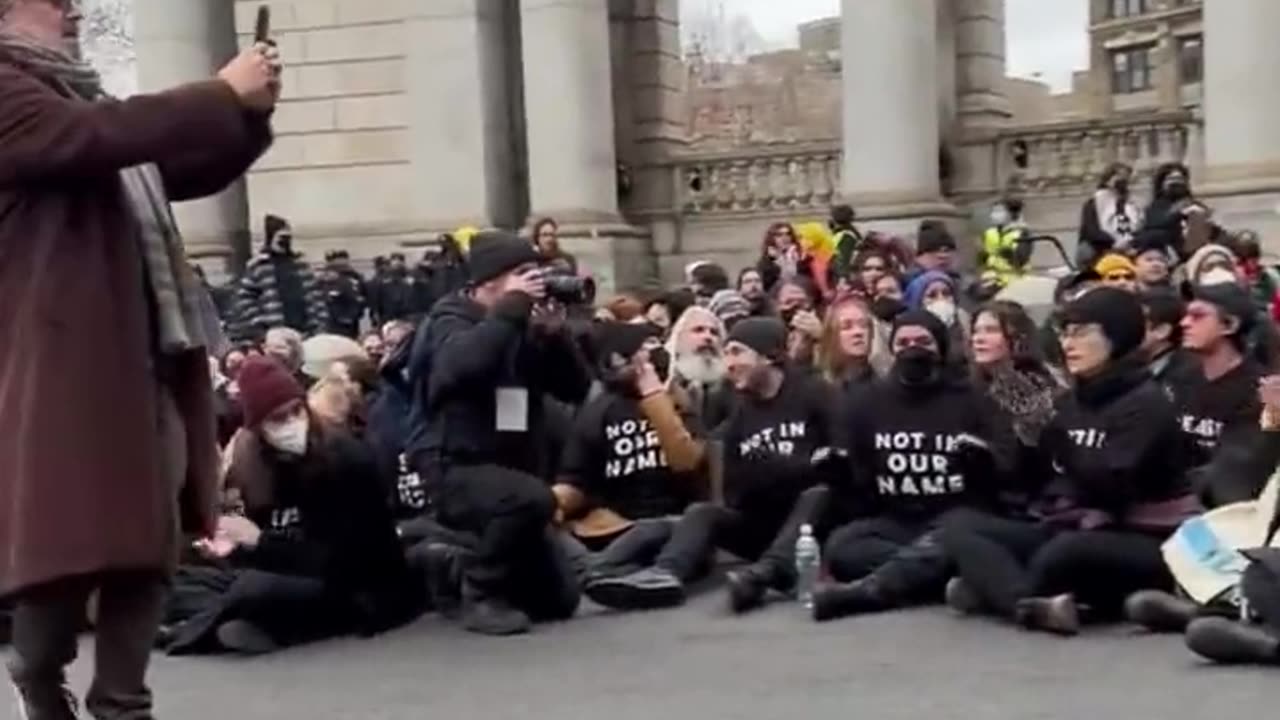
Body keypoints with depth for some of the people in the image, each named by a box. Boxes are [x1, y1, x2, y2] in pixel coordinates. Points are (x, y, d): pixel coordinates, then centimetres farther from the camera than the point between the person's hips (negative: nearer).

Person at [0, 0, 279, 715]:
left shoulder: (78, 94, 22)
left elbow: (184, 171, 25)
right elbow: (99, 136, -23)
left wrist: (248, 114, 9)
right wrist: (224, 94, -16)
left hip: (148, 359, 8)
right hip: (65, 366, -8)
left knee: (148, 545, 9)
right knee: (68, 545, -4)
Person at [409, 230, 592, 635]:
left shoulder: (525, 327, 9)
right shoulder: (451, 319, -7)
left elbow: (576, 388, 3)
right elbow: (462, 365, -32)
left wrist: (554, 330, -11)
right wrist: (513, 307, -24)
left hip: (511, 467, 7)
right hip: (454, 467, -7)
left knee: (558, 601, 5)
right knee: (532, 498, -38)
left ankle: (459, 566, 27)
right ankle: (482, 594, -15)